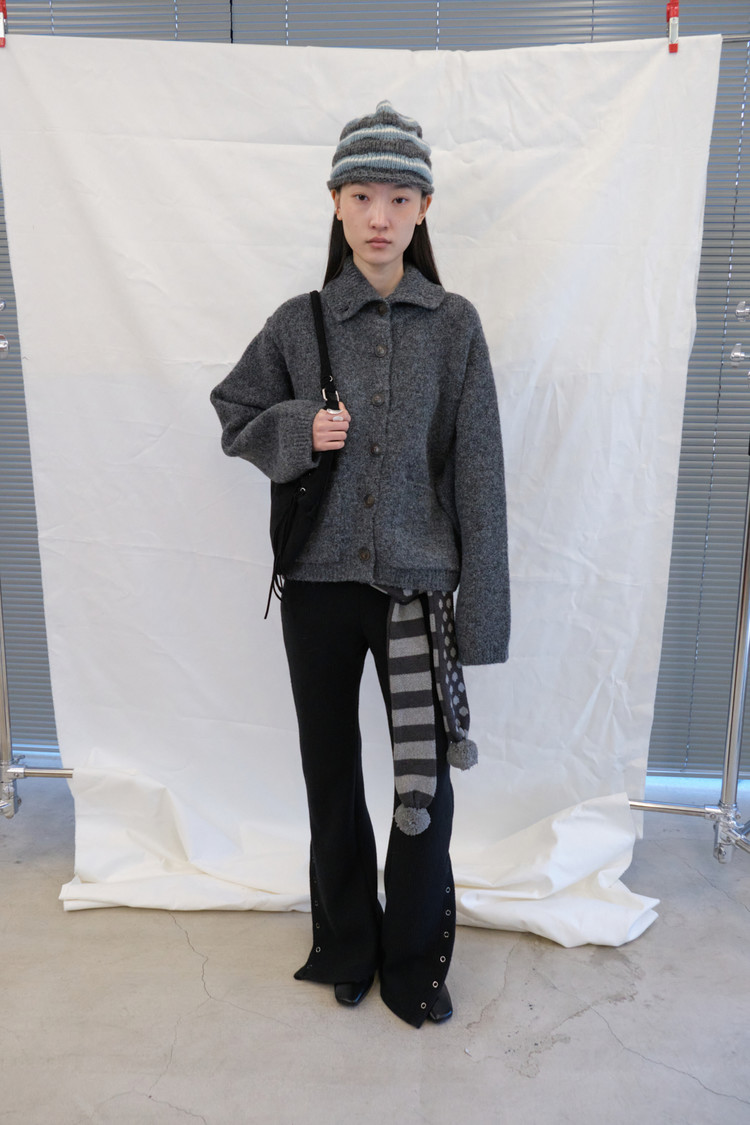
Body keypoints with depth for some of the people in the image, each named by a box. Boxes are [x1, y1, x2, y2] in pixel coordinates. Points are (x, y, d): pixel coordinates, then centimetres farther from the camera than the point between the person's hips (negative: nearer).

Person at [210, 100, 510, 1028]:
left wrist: (479, 609, -6)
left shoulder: (453, 325, -1)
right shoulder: (298, 323, 1)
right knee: (331, 773, 14)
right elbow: (234, 417, 14)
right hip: (319, 581, 1)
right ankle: (346, 944, 39)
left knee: (427, 780, 5)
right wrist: (298, 430, -9)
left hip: (417, 584, -1)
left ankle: (414, 959, 32)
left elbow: (477, 470, -3)